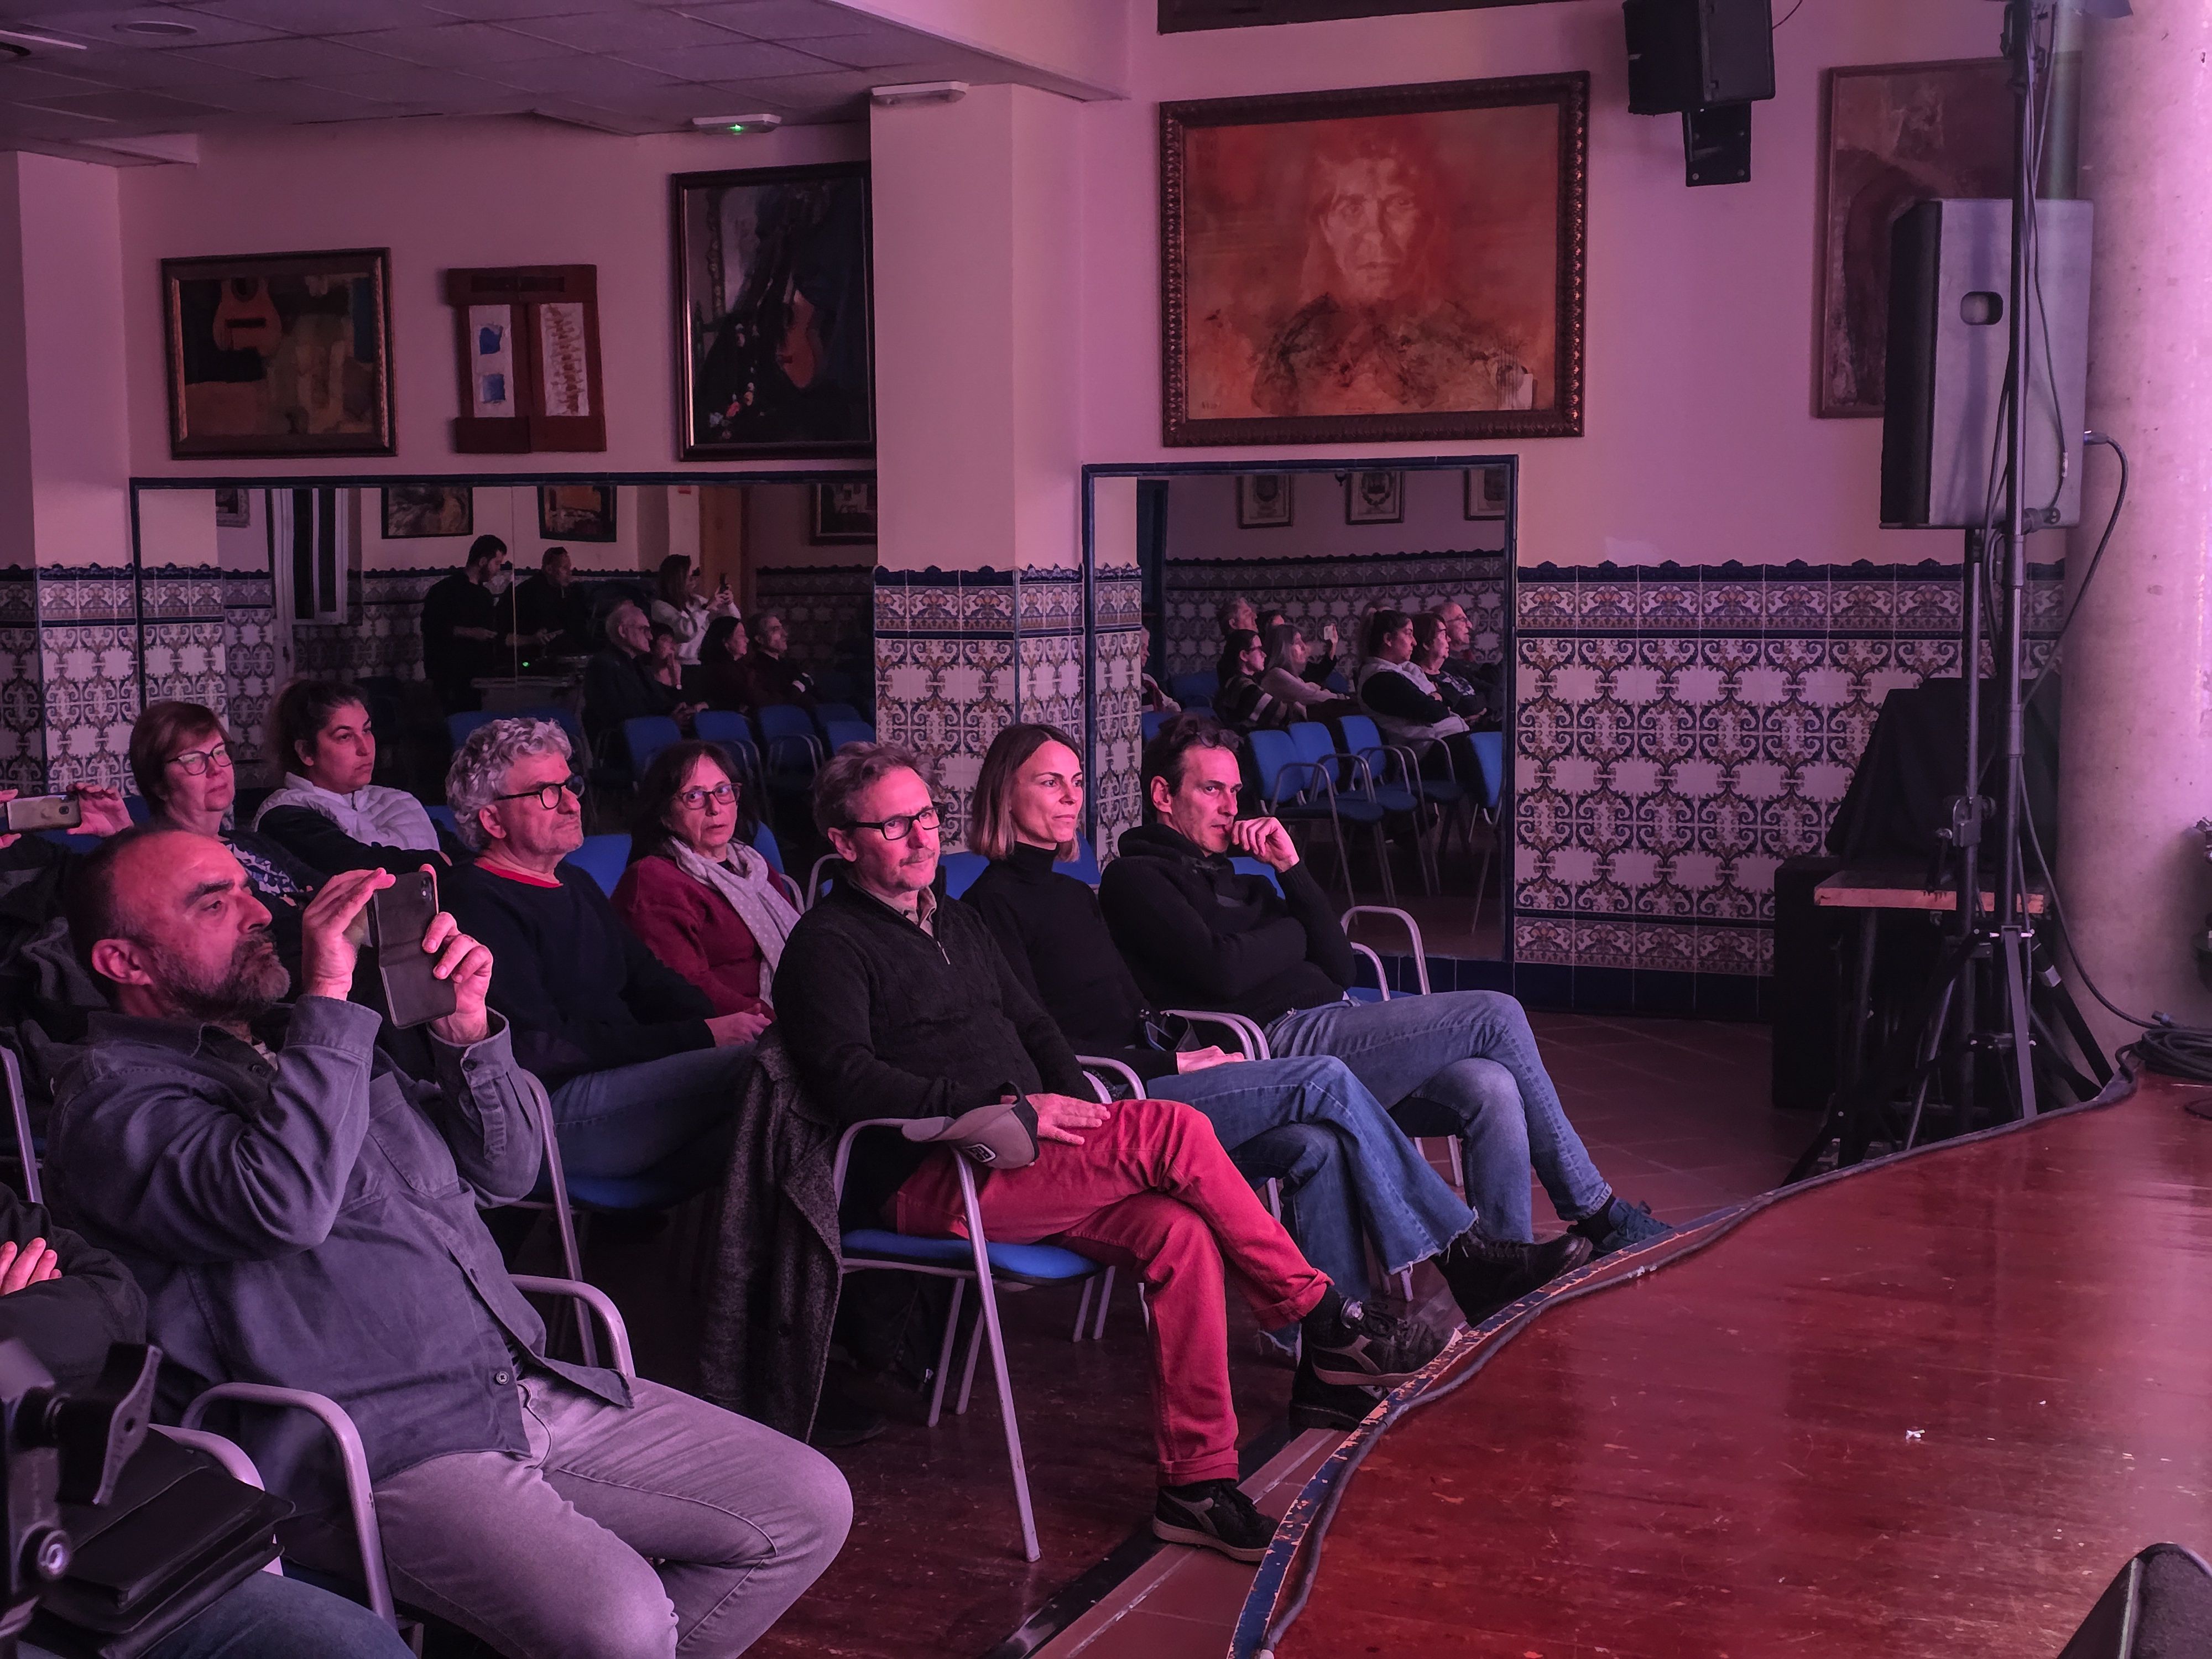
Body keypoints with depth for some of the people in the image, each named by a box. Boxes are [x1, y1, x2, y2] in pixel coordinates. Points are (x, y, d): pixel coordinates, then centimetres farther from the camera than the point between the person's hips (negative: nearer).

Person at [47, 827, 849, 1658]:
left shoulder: (296, 1040, 19)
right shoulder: (115, 1099, -5)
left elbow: (502, 1172, 19)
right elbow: (287, 1204, -25)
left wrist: (466, 1033, 1)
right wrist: (331, 998, -19)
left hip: (529, 1388, 8)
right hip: (375, 1456, -8)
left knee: (808, 1504, 1)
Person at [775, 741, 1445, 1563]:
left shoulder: (958, 925, 25)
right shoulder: (828, 944, -1)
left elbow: (1034, 1026, 28)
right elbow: (848, 1079, -15)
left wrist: (1080, 1112, 6)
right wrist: (1006, 1110, -21)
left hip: (1024, 1158, 8)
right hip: (927, 1184, -8)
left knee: (1178, 1230, -21)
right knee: (1171, 1130, -24)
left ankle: (1197, 1481, -19)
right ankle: (1325, 1323, -12)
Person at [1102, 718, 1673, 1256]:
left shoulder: (1234, 879, 26)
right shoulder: (1135, 878, 2)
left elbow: (1340, 968, 15)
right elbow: (1222, 970, -16)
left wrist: (1291, 869, 5)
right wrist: (1295, 933, 3)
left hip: (1331, 1021, 8)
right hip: (1281, 1042, -8)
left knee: (1490, 1088, -18)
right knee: (1497, 1015, -13)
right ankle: (1596, 1213, -2)